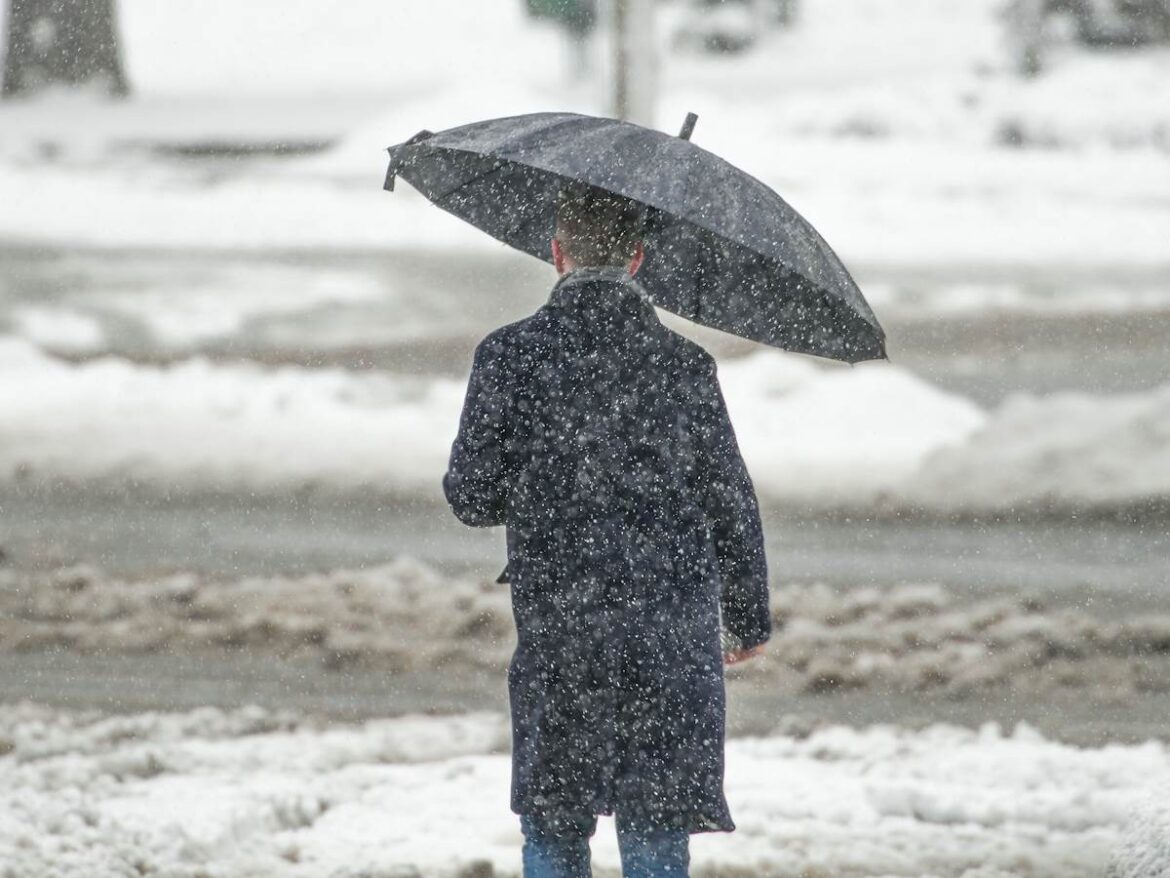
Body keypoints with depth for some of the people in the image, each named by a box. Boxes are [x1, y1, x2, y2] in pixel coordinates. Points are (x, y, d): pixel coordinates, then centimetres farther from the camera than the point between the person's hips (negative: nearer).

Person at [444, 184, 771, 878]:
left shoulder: (509, 358, -5)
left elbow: (472, 500, -3)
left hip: (558, 636, -1)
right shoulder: (685, 366, -2)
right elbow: (733, 507, 4)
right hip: (674, 638, 1)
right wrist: (751, 620, 17)